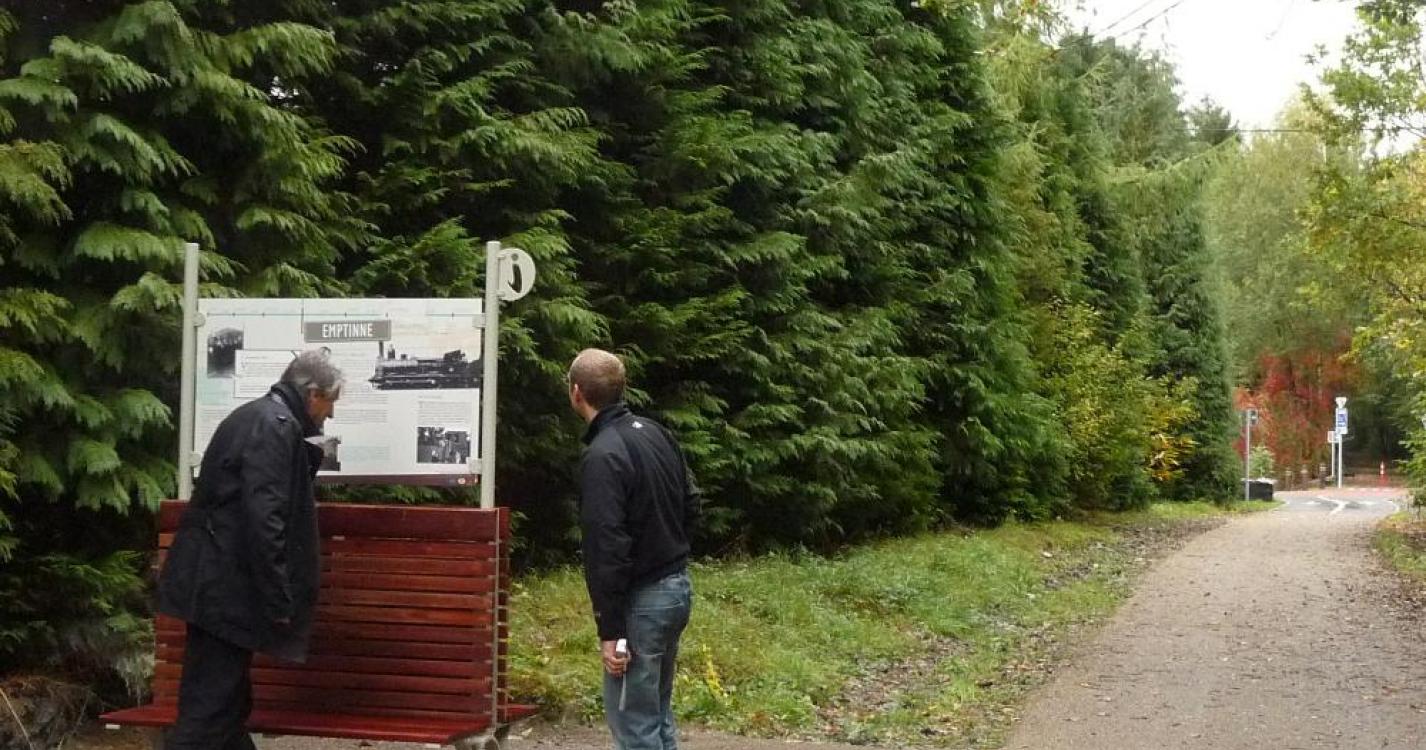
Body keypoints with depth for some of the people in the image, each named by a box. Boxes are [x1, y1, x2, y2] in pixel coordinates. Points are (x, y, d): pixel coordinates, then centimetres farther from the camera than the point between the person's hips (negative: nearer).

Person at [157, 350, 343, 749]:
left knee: (229, 701, 16)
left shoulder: (261, 416, 17)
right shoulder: (274, 425, -15)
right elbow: (263, 518, -23)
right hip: (224, 587, -11)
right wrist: (279, 599, -21)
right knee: (210, 708, -8)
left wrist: (309, 456, 21)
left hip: (216, 582, 11)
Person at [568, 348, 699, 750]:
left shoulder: (602, 455, -20)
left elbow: (606, 550, -22)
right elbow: (691, 503, 14)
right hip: (678, 587, 9)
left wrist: (610, 630, -19)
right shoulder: (656, 432, 6)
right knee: (658, 713, 19)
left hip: (642, 599, -9)